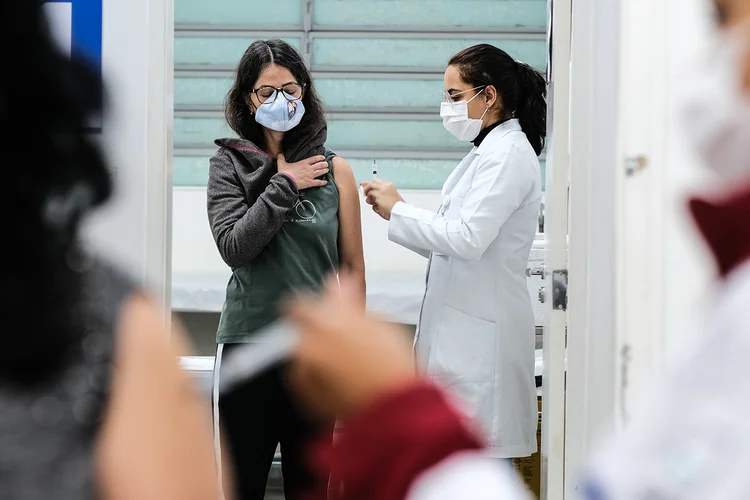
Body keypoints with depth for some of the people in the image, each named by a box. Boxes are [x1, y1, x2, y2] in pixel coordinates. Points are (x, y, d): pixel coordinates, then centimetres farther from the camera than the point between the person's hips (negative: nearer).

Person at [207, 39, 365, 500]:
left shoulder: (334, 170, 4)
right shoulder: (229, 165, 2)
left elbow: (353, 265, 8)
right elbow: (234, 247, -10)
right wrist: (284, 185, -12)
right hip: (249, 343, -1)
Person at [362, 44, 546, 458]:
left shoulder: (509, 153, -12)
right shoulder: (490, 151, 19)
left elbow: (468, 239, -21)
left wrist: (398, 211, -11)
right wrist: (398, 215, 10)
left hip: (481, 332, -10)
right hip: (464, 328, 10)